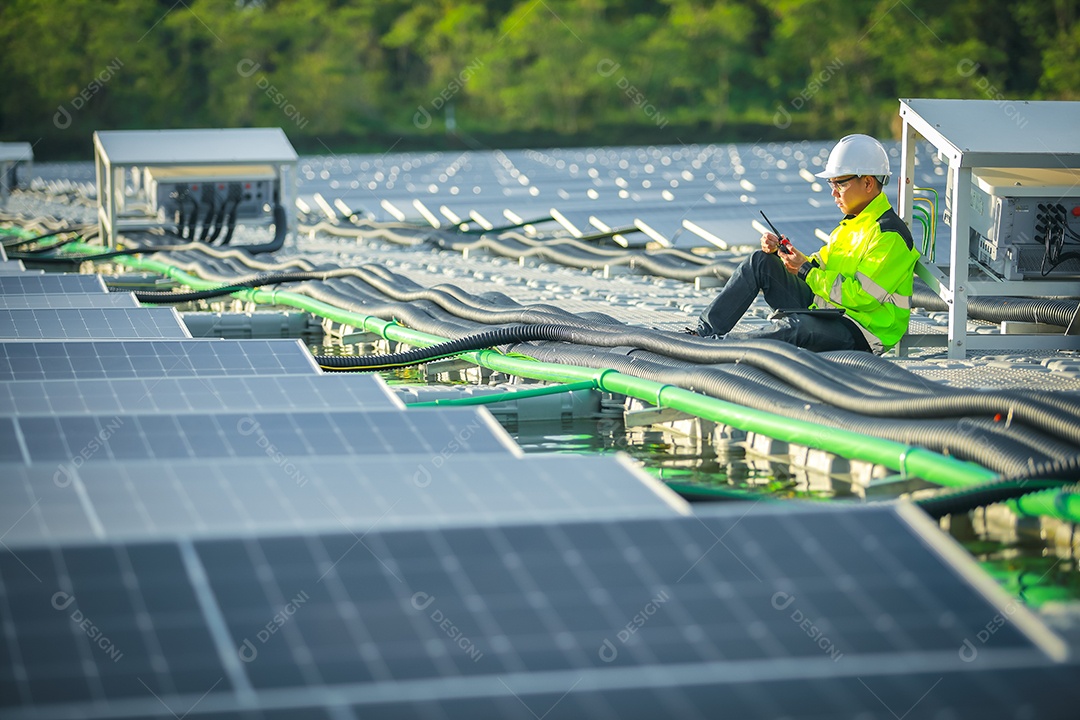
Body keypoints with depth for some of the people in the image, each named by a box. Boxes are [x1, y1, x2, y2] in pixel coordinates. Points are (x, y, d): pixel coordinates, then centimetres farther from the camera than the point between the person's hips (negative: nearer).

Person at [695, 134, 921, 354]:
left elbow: (861, 295, -23)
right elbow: (821, 267, 18)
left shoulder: (890, 236, -15)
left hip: (858, 336, -9)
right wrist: (780, 251, 1)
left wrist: (806, 270, -18)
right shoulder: (851, 224, 17)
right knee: (760, 262, 3)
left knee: (796, 327, -40)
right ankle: (705, 331, -5)